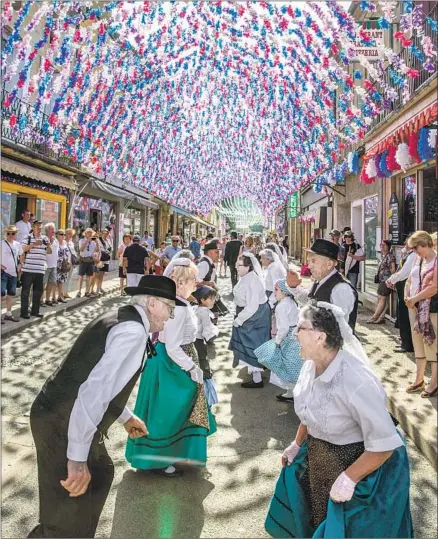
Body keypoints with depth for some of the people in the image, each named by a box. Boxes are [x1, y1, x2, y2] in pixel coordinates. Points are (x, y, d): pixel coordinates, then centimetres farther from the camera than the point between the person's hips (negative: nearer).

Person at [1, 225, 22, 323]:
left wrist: (19, 265, 9)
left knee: (11, 294, 12)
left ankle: (8, 314, 22)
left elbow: (20, 255, 22)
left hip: (13, 273, 6)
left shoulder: (17, 244, 8)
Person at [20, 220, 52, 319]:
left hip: (40, 270, 5)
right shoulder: (27, 237, -1)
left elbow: (49, 252, 14)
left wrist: (48, 245, -6)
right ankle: (24, 312, 7)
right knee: (25, 291, 1)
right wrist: (34, 244, -19)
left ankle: (35, 311, 21)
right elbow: (22, 250, -11)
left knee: (38, 291, 11)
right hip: (28, 269, -5)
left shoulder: (45, 239, 12)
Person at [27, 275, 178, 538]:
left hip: (61, 415, 10)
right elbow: (95, 389, -31)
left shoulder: (122, 318, 11)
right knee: (67, 517, 4)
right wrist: (77, 457, -28)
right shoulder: (134, 331, -21)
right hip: (65, 425, -10)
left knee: (100, 473, 28)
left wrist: (126, 417, 29)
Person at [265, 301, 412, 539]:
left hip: (353, 463, -6)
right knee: (315, 520, 26)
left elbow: (385, 444, -28)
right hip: (317, 458, 7)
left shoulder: (357, 381, -35)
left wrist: (348, 479, -23)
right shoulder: (311, 364, -10)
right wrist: (297, 444, 12)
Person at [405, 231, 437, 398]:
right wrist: (406, 297, -2)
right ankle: (419, 379, 25)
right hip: (415, 307, 8)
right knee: (418, 344, 14)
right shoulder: (418, 259, 13)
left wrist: (414, 299, -14)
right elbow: (409, 280, 16)